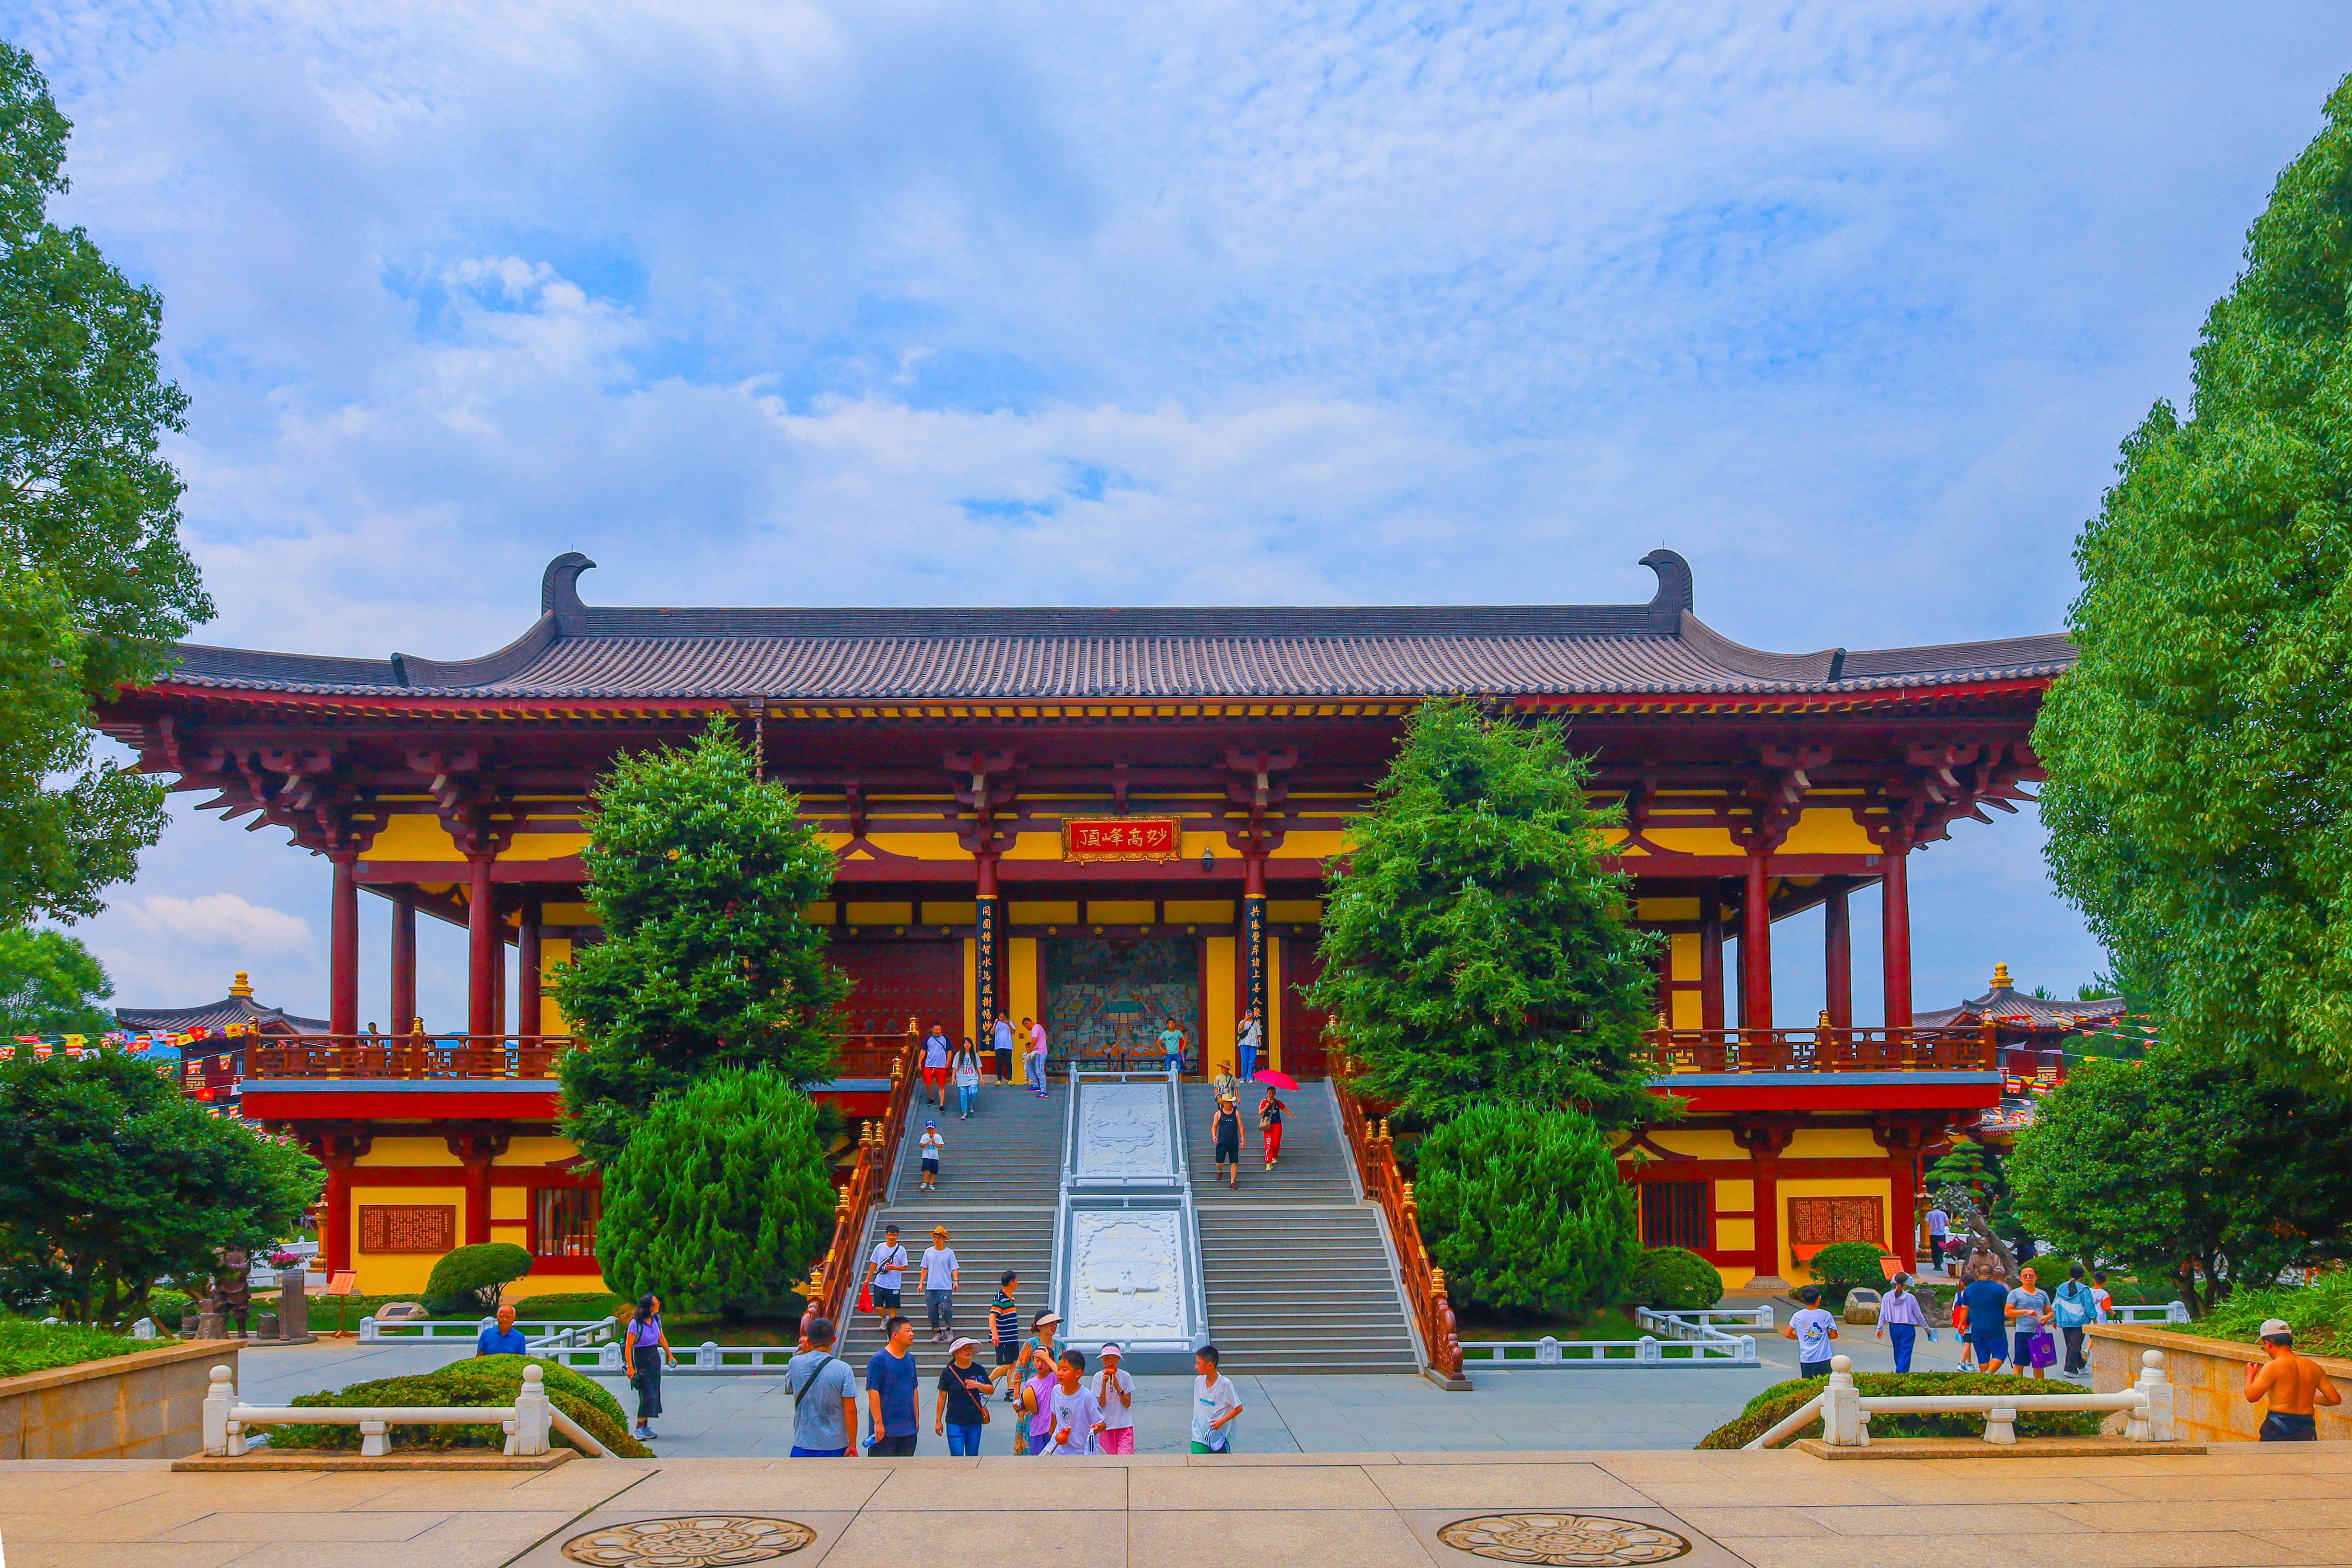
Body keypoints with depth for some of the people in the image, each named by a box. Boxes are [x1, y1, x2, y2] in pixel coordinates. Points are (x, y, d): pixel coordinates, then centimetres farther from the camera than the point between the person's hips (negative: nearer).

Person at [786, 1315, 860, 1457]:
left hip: (803, 1446, 2)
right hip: (835, 1446, -2)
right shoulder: (843, 1369, -10)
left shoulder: (795, 1363, -4)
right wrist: (852, 1446, -3)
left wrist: (804, 1352, 16)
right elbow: (850, 1410, -11)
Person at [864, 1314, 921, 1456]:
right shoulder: (879, 1360, -12)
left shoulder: (910, 1359, 11)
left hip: (908, 1428, 7)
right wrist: (878, 1423, -18)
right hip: (885, 1428, -7)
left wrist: (916, 1420, 16)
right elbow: (873, 1392, -15)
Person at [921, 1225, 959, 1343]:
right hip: (931, 1288, 3)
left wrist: (956, 1281, -17)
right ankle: (938, 1332, 20)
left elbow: (954, 1269, -1)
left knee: (947, 1309, -12)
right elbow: (925, 1269, 14)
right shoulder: (928, 1252, 8)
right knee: (932, 1311, 4)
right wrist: (921, 1283, 10)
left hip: (945, 1287, -3)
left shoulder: (949, 1252, 0)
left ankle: (948, 1329, 12)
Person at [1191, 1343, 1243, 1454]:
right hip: (1199, 1438, 4)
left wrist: (1222, 1421, -19)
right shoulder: (1198, 1381, 0)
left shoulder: (1225, 1384, -16)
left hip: (1220, 1437, -4)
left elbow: (1238, 1408, -10)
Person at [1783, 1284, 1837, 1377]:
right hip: (1824, 1359, -1)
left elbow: (1787, 1334, -2)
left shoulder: (1798, 1316, -4)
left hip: (1806, 1359, 1)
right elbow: (1834, 1335, 1)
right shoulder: (1826, 1315, -5)